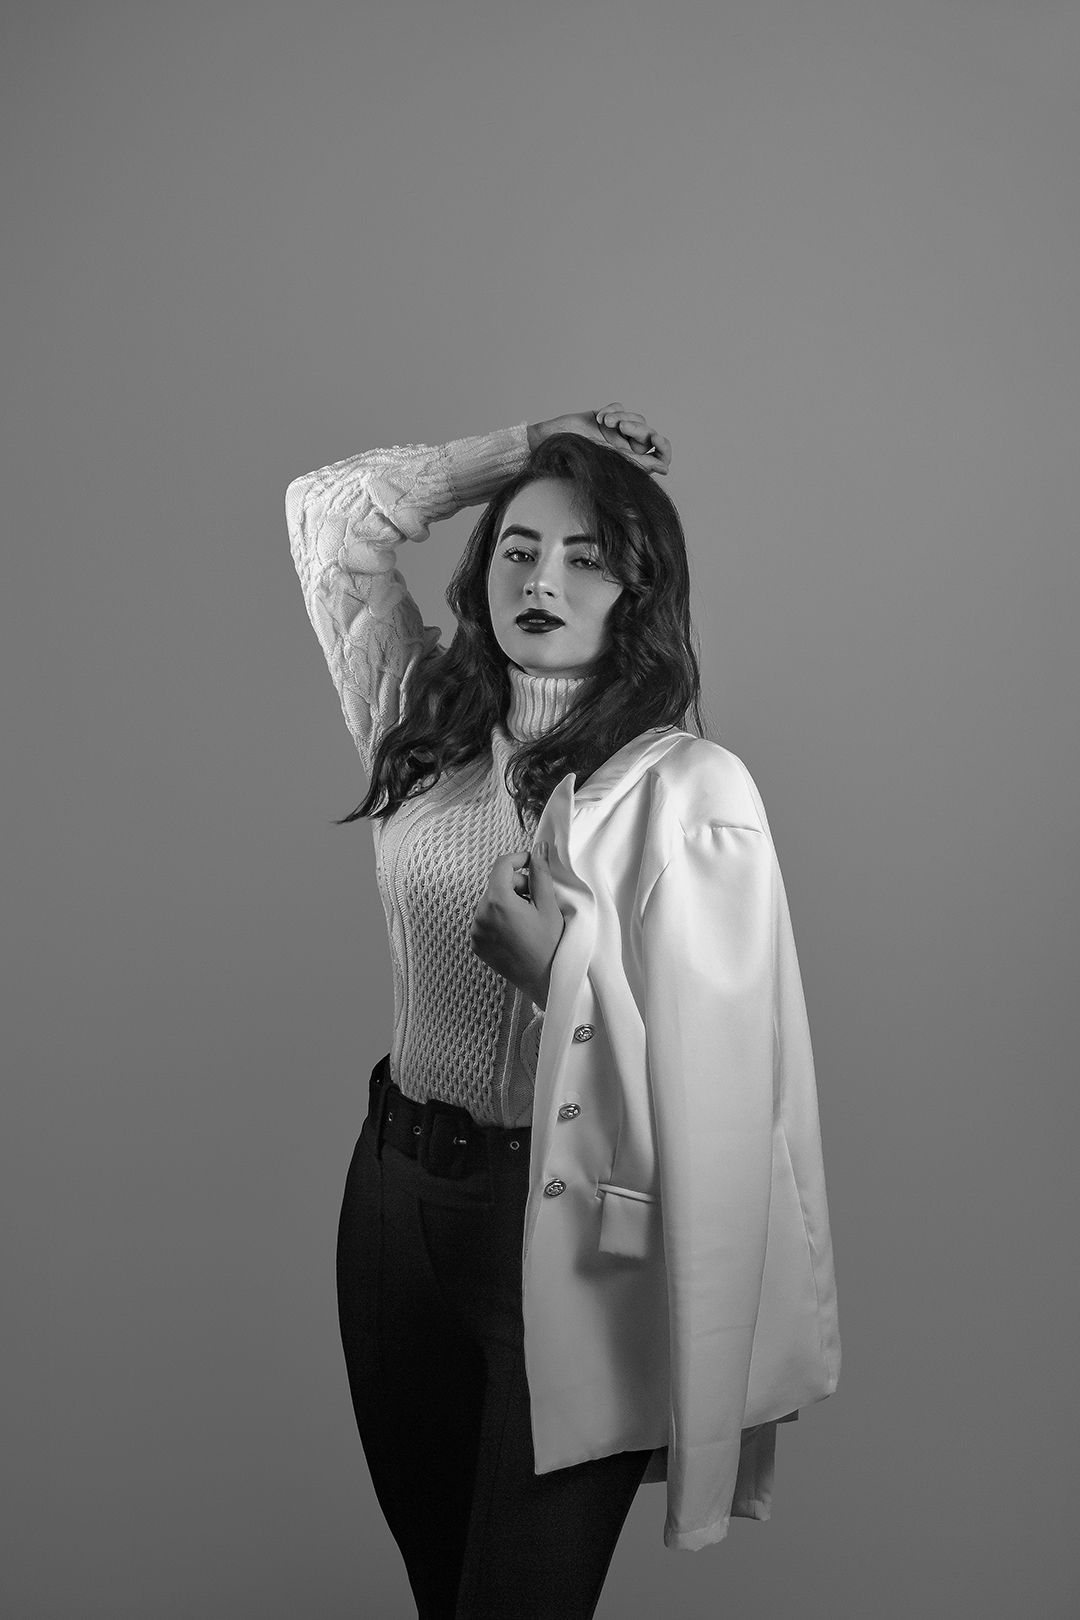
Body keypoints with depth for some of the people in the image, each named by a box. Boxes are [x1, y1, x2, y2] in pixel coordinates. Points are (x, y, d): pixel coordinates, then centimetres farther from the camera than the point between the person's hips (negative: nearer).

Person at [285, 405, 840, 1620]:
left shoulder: (690, 789, -14)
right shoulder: (427, 726, 3)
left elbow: (720, 1073, -14)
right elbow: (326, 513, 7)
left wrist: (569, 974, -25)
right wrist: (526, 453, 4)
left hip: (564, 1232, -6)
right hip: (395, 1195, 6)